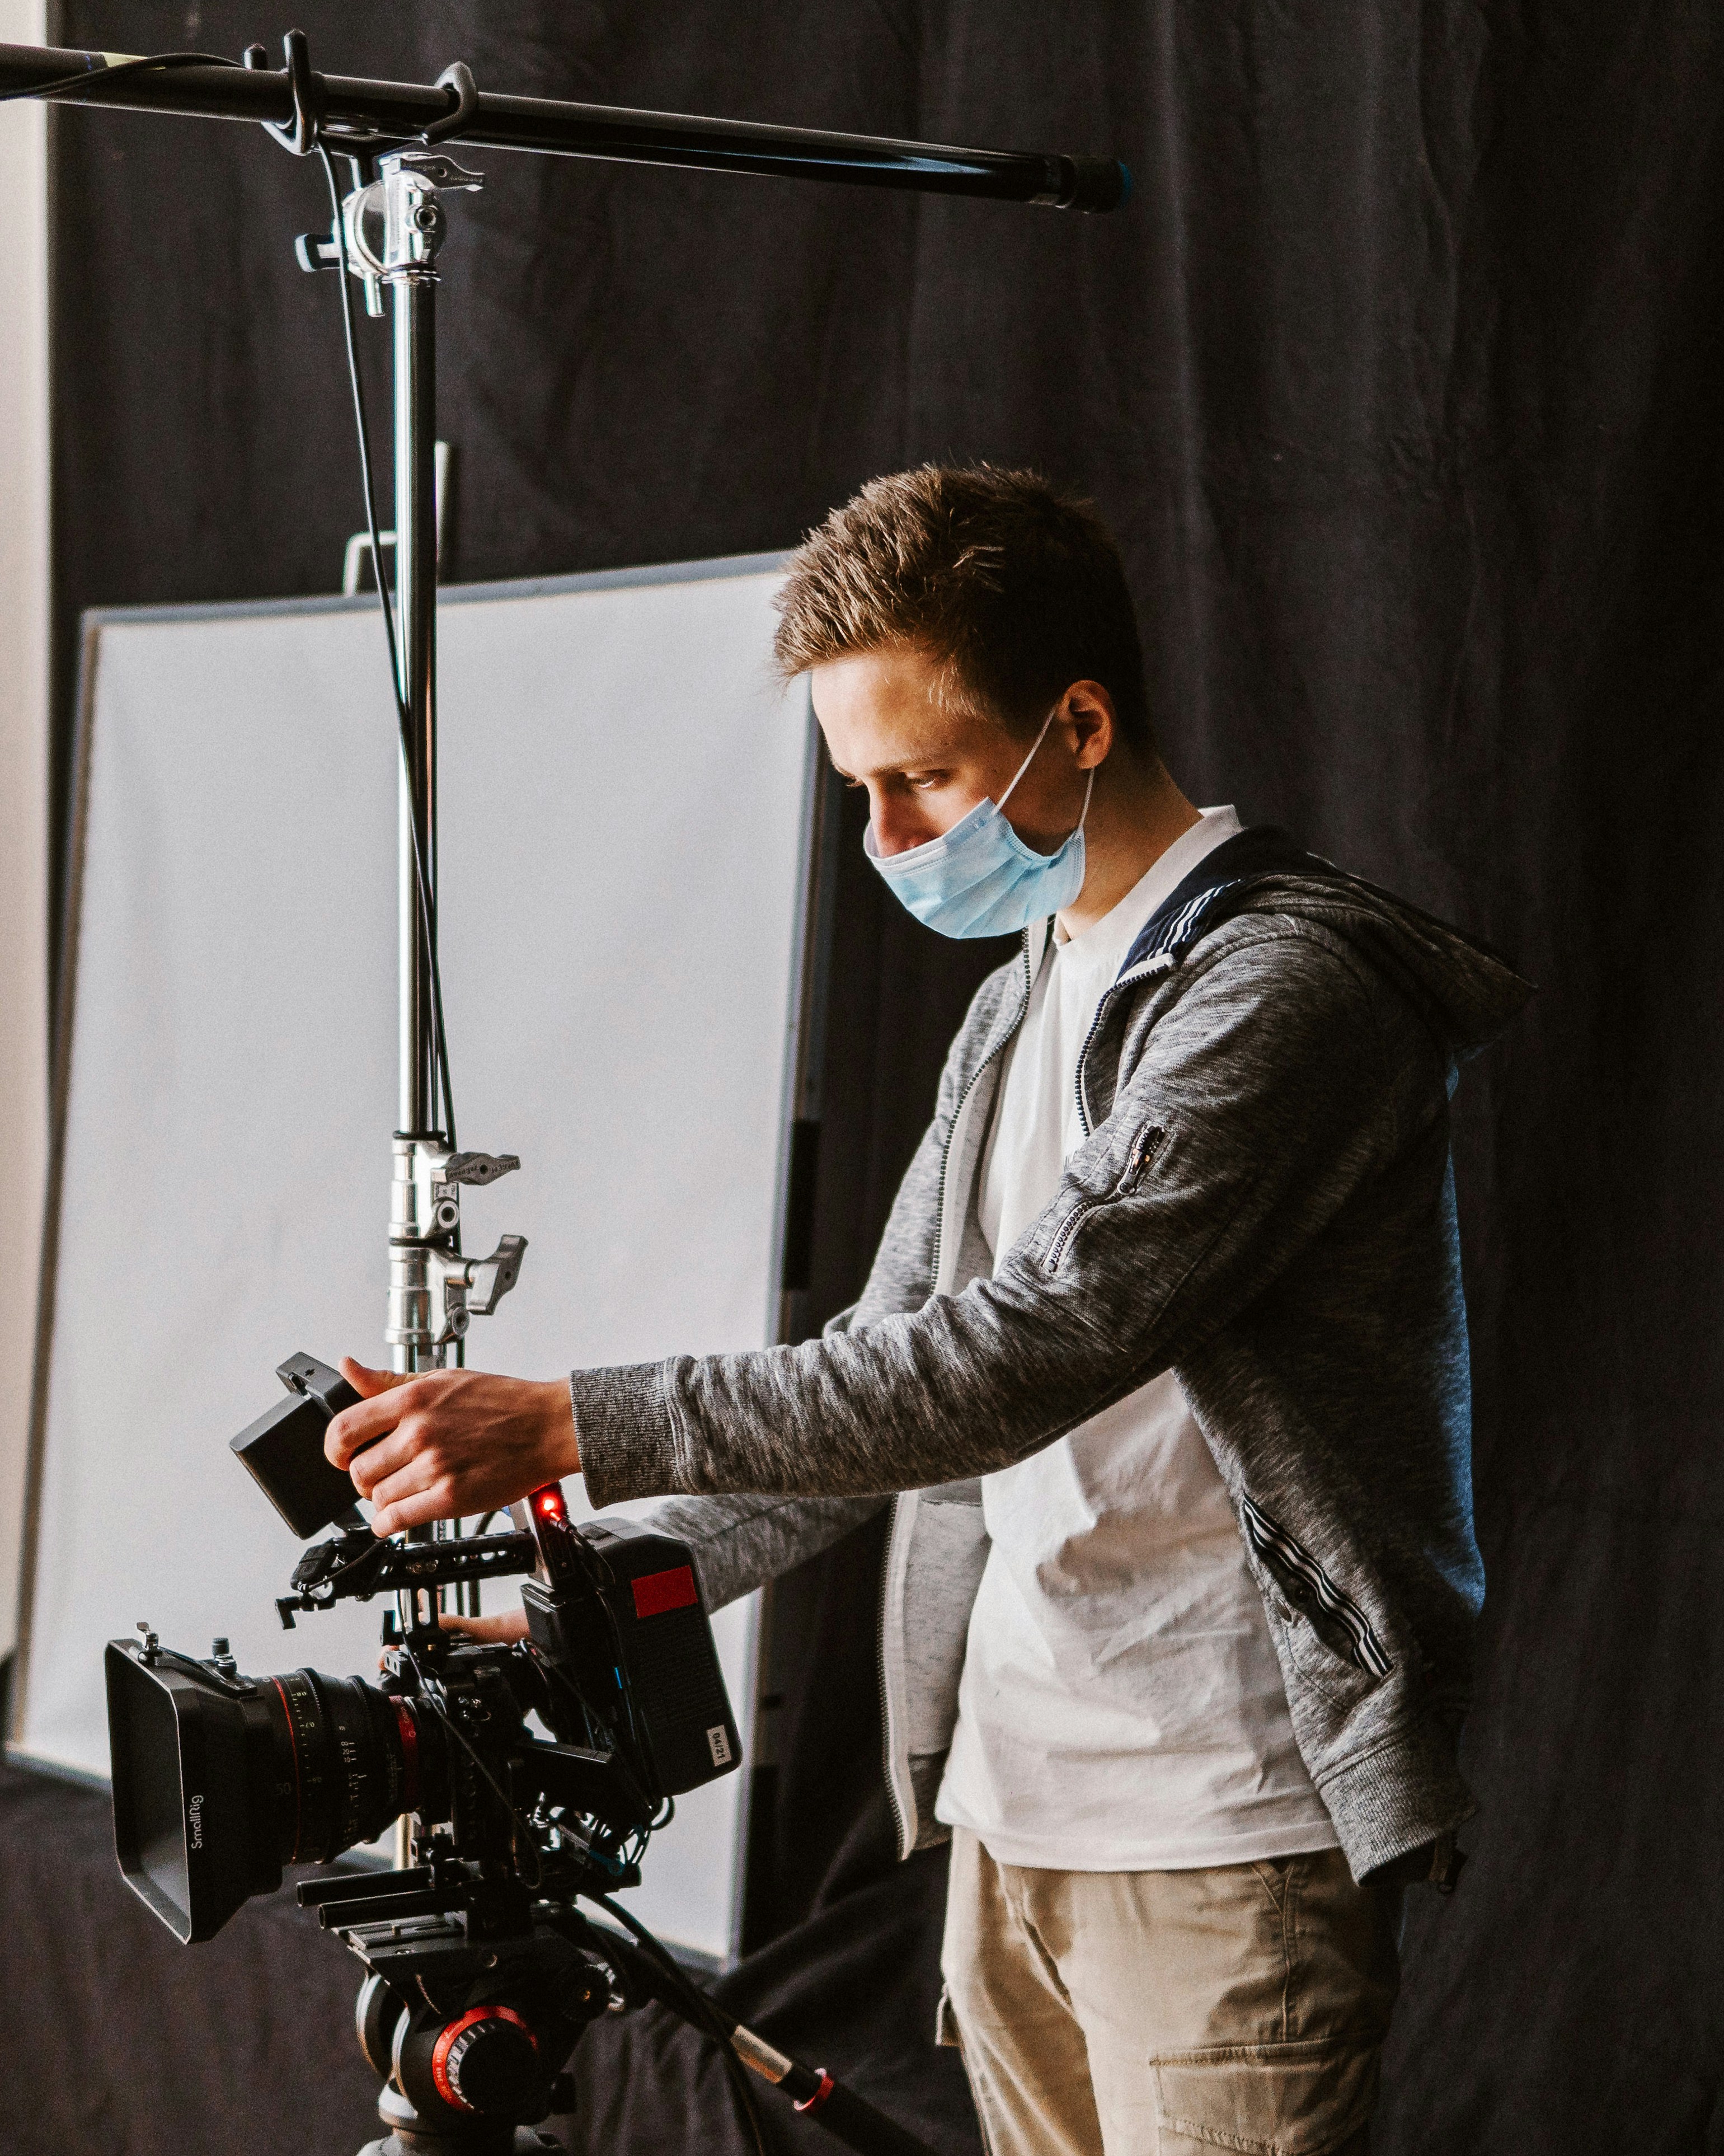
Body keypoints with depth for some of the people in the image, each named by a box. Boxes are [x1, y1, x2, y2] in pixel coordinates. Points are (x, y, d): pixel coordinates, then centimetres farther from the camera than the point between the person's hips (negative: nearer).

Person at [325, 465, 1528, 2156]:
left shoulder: (1283, 990, -15)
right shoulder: (1021, 1004, 15)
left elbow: (1017, 1359, -23)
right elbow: (895, 1362, 17)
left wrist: (573, 1429, -23)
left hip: (1221, 1839, -8)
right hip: (1011, 1809, 8)